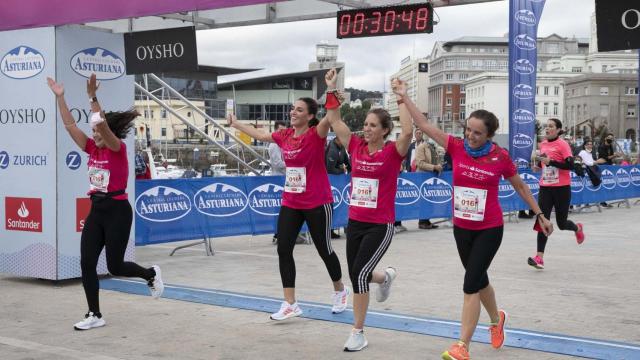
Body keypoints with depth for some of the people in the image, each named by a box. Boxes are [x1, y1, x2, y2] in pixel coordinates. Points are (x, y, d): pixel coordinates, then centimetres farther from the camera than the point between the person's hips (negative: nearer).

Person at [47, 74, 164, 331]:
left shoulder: (118, 149, -10)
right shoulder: (92, 149, 7)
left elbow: (103, 126, -28)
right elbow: (70, 125, 4)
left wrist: (93, 98, -32)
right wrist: (60, 97, -1)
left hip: (117, 211, -7)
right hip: (96, 210, 7)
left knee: (115, 266, -1)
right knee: (86, 263, 0)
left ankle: (151, 274, 28)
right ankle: (95, 315, 9)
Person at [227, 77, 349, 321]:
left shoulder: (316, 134, -13)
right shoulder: (284, 136, 5)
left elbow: (331, 117, -31)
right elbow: (260, 135, 23)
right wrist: (235, 124, 33)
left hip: (317, 204, -6)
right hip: (290, 203, 6)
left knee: (324, 250, 7)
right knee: (283, 249, -2)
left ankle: (340, 291, 33)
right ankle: (290, 304, 4)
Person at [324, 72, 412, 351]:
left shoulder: (392, 152, -9)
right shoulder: (357, 147, 4)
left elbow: (407, 131, -27)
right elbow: (335, 121, 5)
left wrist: (401, 98, -23)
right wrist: (331, 89, 1)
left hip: (380, 225, -5)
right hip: (355, 222, 6)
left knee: (359, 273, -16)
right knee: (356, 275, 12)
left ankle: (358, 333, -2)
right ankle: (386, 277, 48)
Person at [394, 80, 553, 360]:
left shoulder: (500, 157, -11)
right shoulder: (457, 147, -6)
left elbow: (520, 186, 3)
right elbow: (425, 125, -6)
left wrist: (540, 215, 7)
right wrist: (404, 97, -10)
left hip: (490, 229, -4)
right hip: (461, 228, 4)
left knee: (471, 284, -10)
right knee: (479, 280, 20)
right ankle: (496, 319, 48)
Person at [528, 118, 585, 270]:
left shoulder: (563, 144, -10)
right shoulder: (543, 144, 8)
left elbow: (570, 165, -18)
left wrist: (550, 162, -25)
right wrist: (538, 165, 4)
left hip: (561, 188, -4)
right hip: (545, 188, 4)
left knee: (561, 223, 8)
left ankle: (577, 228, 44)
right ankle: (539, 258, -8)